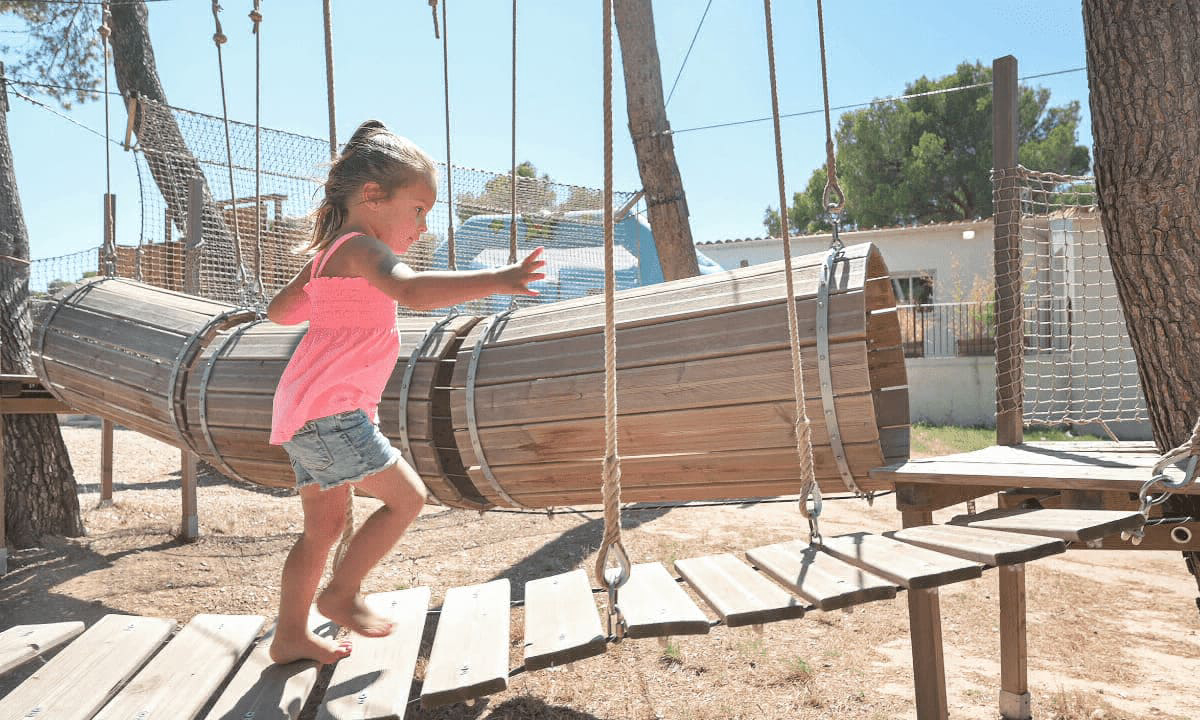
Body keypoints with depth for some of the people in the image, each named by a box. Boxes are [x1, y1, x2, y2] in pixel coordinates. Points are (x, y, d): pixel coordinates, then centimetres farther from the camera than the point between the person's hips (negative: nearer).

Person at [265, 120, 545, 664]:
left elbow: (279, 310, 29)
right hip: (329, 412, -10)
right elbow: (413, 291, -34)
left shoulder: (329, 256, 18)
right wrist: (494, 281, -39)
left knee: (324, 526, 16)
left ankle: (290, 635, 25)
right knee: (406, 497, -4)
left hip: (306, 414, 10)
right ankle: (341, 594, 8)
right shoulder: (361, 248, -13)